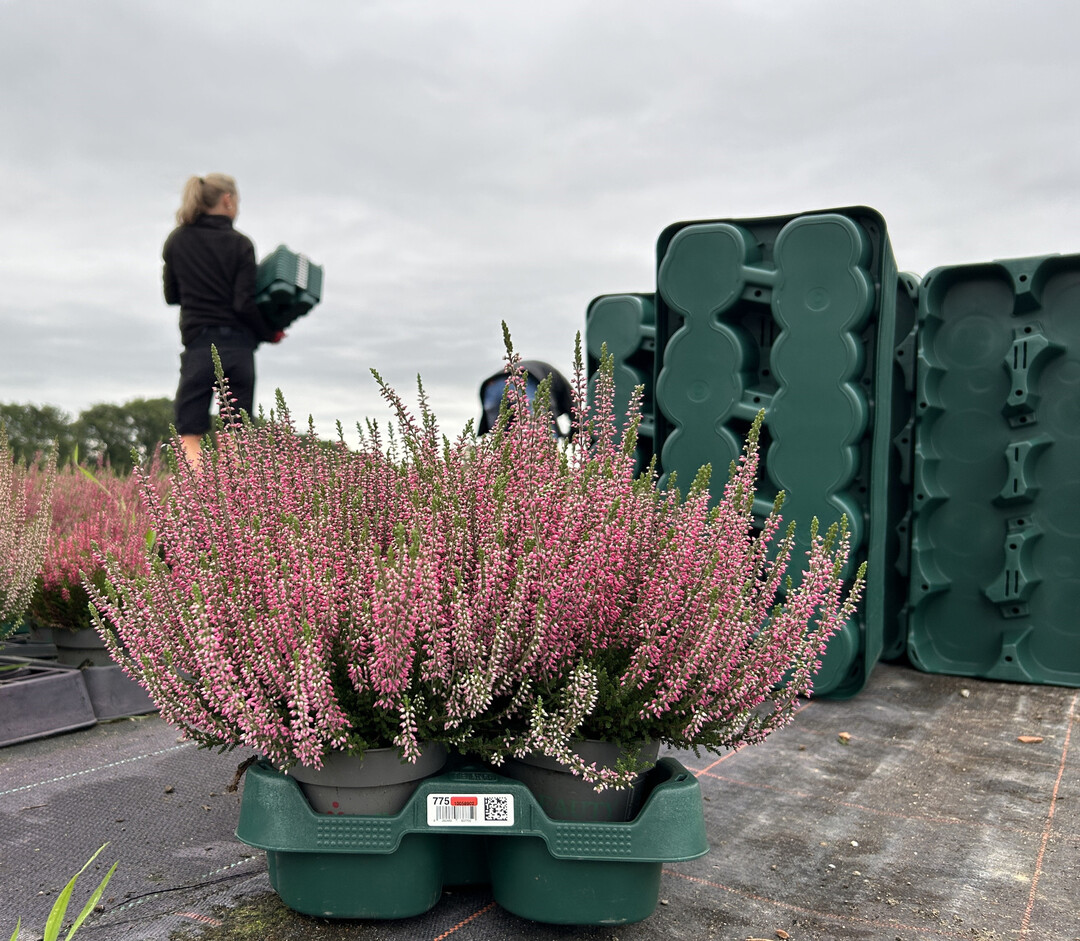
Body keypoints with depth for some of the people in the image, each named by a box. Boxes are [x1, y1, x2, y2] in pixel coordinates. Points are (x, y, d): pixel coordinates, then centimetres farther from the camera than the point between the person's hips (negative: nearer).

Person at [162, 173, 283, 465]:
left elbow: (171, 295, 14)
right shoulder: (240, 244, -1)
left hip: (199, 345, 1)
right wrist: (269, 333, 6)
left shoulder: (177, 241, 6)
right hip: (238, 347, 0)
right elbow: (245, 304, -8)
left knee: (190, 436, 2)